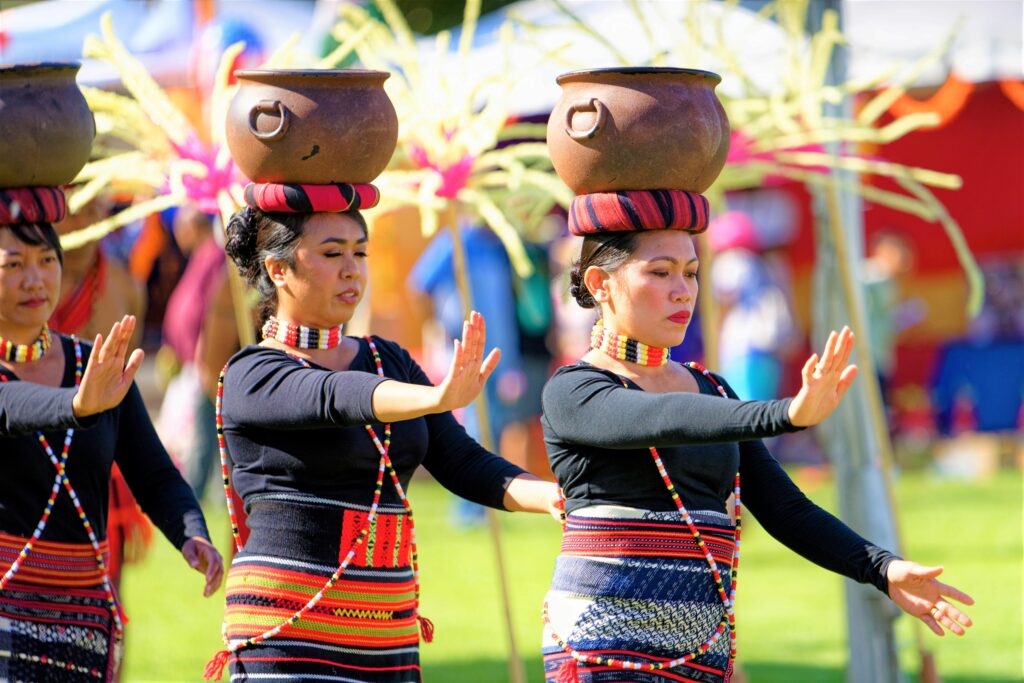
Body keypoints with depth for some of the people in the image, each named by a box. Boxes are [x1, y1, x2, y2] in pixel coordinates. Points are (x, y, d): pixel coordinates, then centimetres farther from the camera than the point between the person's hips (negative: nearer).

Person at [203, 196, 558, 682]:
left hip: (387, 635, 6)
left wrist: (555, 496, -12)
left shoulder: (389, 362, 15)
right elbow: (337, 399, -27)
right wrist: (438, 399, -45)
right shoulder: (252, 377, -6)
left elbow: (462, 463, 7)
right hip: (287, 633, -6)